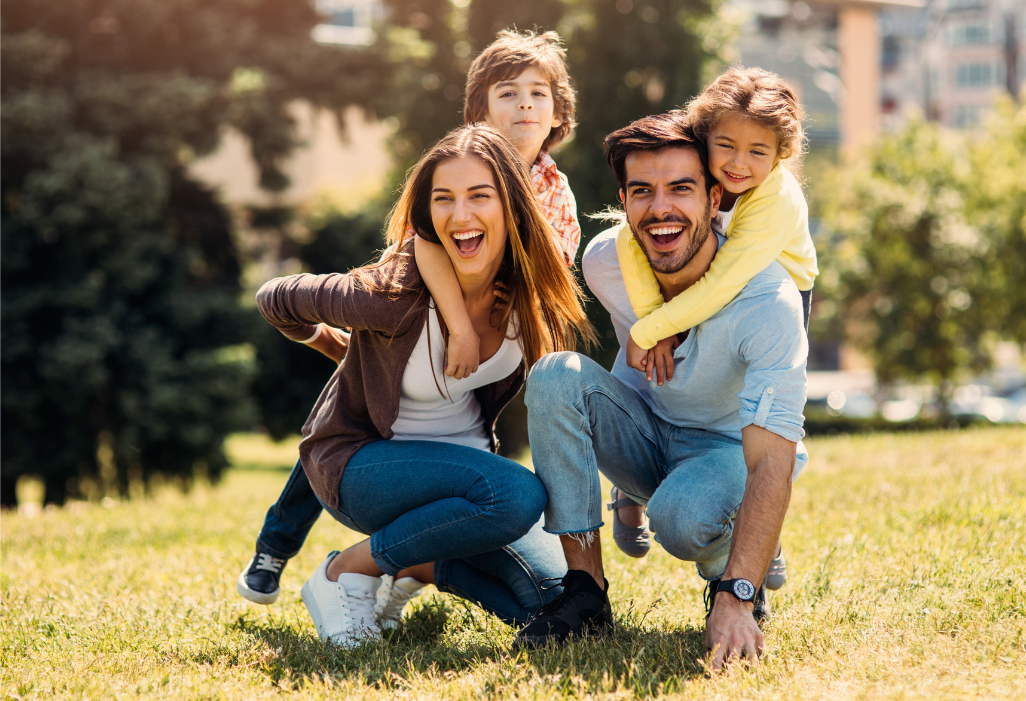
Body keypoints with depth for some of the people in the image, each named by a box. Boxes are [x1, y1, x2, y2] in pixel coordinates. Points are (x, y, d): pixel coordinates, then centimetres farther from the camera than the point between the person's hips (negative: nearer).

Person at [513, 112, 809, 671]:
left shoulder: (769, 299, -31)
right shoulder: (604, 261, -17)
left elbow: (772, 460, -38)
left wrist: (736, 601, -46)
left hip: (730, 447, -4)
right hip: (643, 433, 4)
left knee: (683, 517, -39)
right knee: (557, 373, -26)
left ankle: (732, 578, 0)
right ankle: (585, 590, -22)